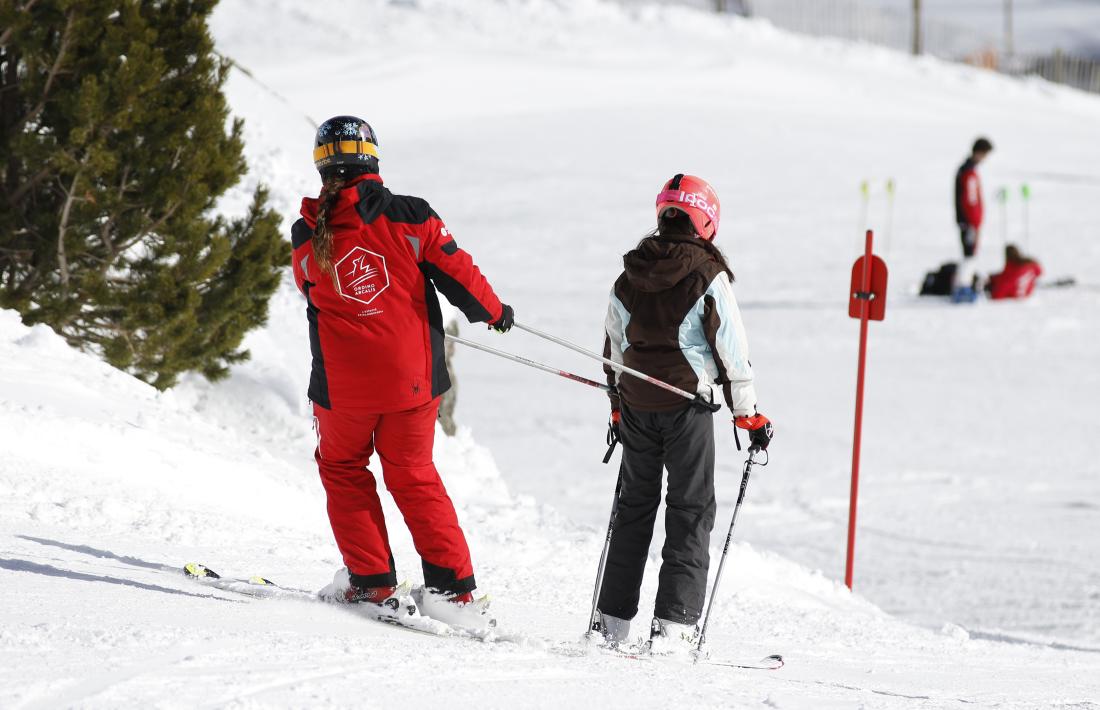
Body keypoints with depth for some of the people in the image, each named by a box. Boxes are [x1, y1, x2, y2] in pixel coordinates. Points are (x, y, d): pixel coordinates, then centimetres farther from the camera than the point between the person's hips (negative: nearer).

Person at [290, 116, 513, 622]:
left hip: (342, 384, -1)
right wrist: (492, 312, 14)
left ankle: (372, 580, 12)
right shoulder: (409, 216, -8)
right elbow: (457, 272, -5)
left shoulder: (306, 237, -4)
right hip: (411, 376, 1)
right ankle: (453, 583, 9)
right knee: (413, 476, 16)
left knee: (343, 468, 21)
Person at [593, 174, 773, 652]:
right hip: (688, 404, -5)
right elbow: (731, 348, -8)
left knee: (635, 505, 15)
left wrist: (618, 407, 26)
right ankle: (673, 622, -8)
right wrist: (747, 414, -1)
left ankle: (612, 618, 13)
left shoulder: (630, 275, 6)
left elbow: (613, 346, 14)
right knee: (690, 510, 1)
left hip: (636, 405, 5)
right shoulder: (708, 275, -9)